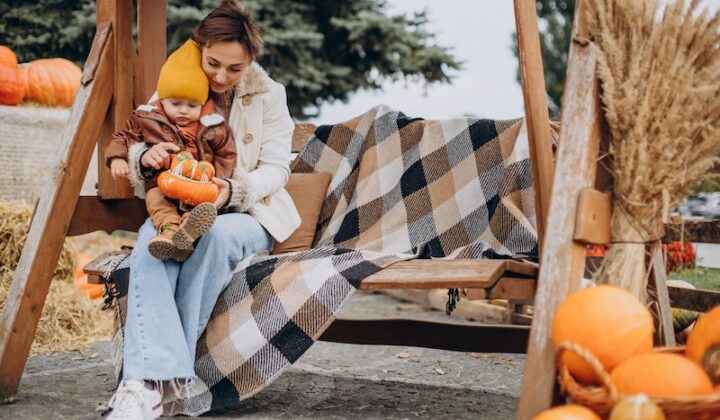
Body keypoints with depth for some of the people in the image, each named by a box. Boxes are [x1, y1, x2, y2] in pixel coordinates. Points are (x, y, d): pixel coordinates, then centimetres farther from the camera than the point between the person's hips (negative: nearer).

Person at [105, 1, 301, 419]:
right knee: (150, 238, -36)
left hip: (248, 213, -1)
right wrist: (146, 157, -25)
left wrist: (233, 191, -27)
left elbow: (276, 169, -5)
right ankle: (146, 382, -48)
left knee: (217, 234, -39)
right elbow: (133, 146, 2)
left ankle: (161, 372, -31)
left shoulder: (268, 94, 0)